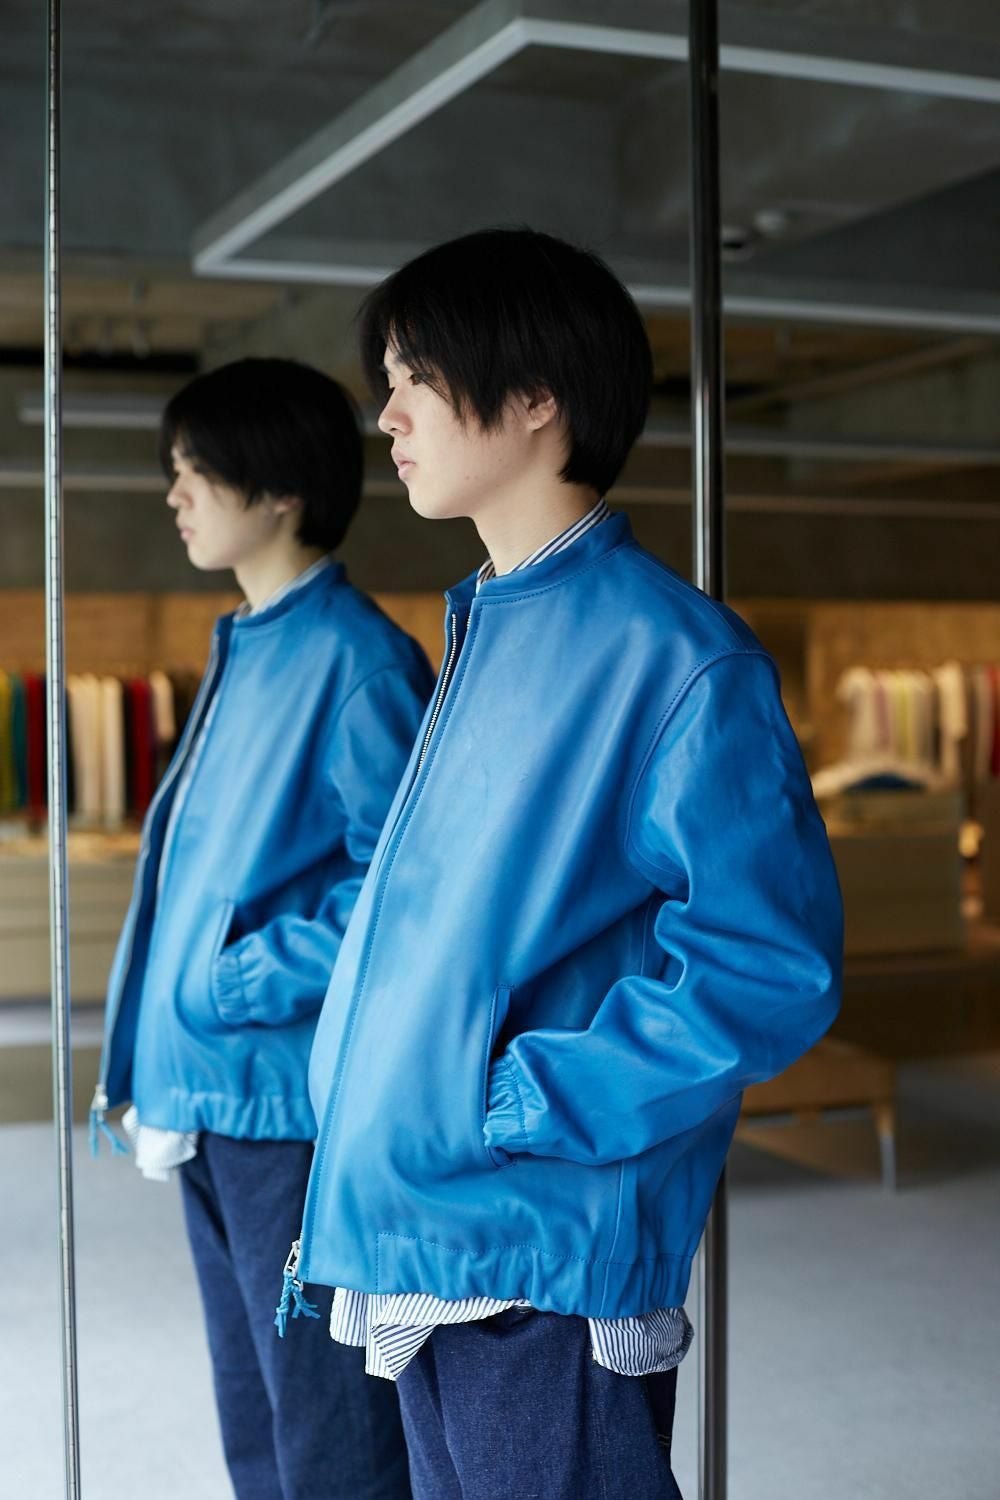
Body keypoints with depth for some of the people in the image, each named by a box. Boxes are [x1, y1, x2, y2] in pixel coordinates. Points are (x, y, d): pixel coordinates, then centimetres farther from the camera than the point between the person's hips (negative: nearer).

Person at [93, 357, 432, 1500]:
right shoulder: (245, 650, 13)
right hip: (210, 1094, 9)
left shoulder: (357, 658, -14)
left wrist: (245, 986, -19)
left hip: (299, 1103, -9)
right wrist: (160, 1043, 12)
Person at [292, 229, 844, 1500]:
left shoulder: (674, 656, -15)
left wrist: (521, 1106, -20)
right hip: (413, 1242, 9)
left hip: (547, 1264, -8)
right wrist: (360, 1088, 12)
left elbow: (772, 968, -20)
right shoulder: (482, 633, 13)